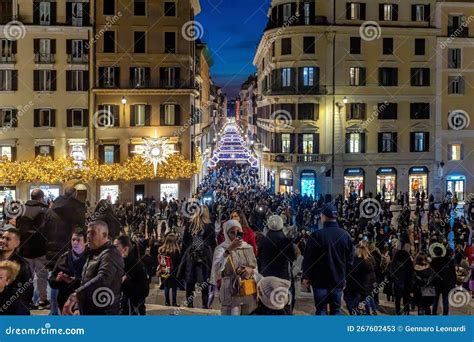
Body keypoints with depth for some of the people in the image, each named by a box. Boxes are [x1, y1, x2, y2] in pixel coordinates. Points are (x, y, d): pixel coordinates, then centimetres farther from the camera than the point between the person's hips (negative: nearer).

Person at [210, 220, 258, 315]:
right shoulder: (221, 248, -5)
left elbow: (256, 269, 15)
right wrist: (229, 250, -35)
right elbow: (217, 268, -24)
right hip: (231, 293, -5)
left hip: (249, 293, 5)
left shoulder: (248, 248, 10)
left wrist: (251, 270, -9)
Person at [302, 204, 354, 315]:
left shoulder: (316, 235, -14)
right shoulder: (345, 235, 0)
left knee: (321, 309, 4)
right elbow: (350, 259, 6)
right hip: (338, 280, 4)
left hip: (320, 280, -3)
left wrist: (306, 277, 1)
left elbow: (308, 259, -11)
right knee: (336, 309, 12)